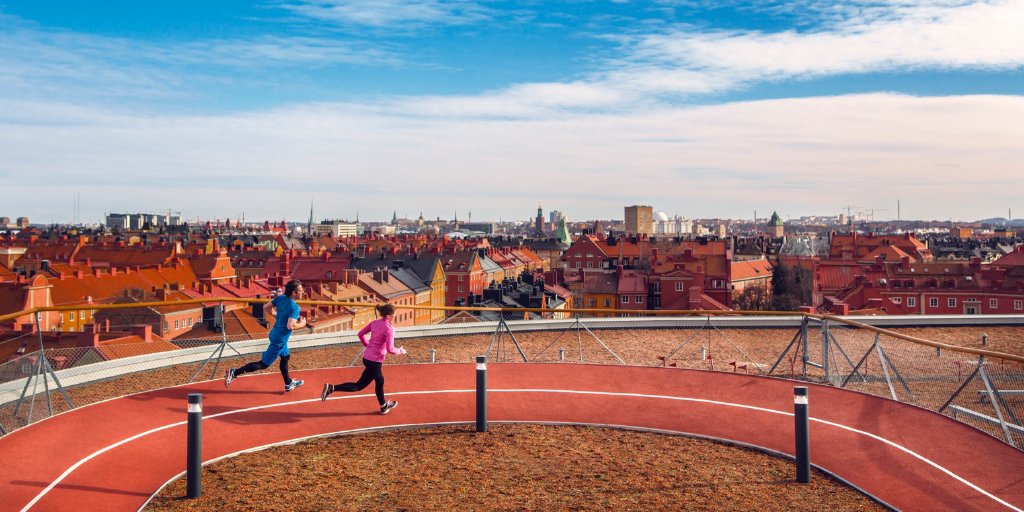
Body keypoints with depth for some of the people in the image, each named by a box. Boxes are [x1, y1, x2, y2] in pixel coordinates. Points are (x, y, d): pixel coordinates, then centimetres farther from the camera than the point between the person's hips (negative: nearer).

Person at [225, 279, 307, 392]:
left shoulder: (280, 298, -2)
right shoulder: (295, 307, -25)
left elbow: (268, 308, 10)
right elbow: (290, 326, -32)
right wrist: (301, 324, -14)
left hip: (275, 333, 9)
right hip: (280, 339, -9)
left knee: (285, 357, 26)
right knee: (264, 364, 2)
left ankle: (288, 383, 41)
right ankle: (234, 372, 1)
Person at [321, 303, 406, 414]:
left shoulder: (374, 323, 4)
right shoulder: (389, 329, -18)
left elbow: (361, 334, 11)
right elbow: (390, 349, -21)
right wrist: (400, 351, -2)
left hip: (367, 357, 9)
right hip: (375, 361, -9)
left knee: (380, 381, 25)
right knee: (359, 385, 2)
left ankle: (384, 406, 41)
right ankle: (332, 388, -9)